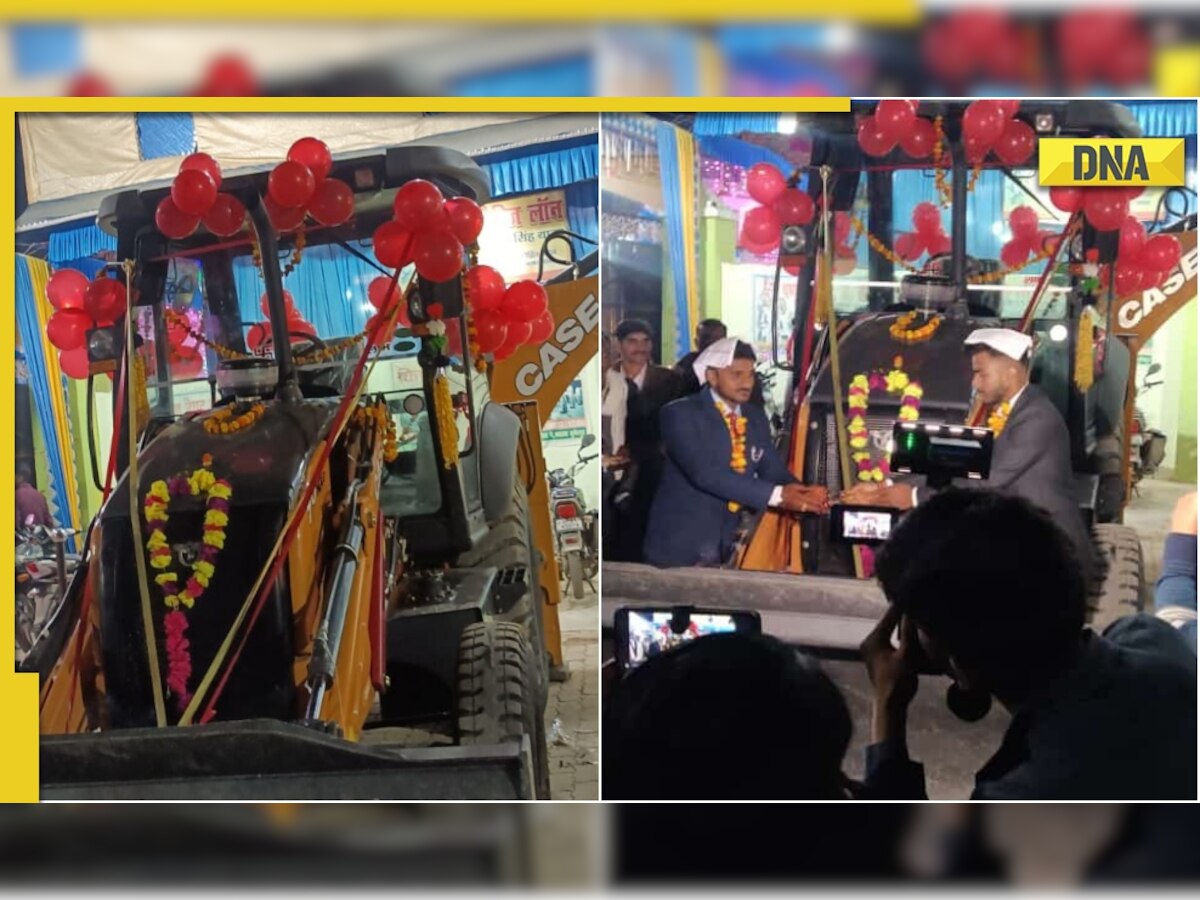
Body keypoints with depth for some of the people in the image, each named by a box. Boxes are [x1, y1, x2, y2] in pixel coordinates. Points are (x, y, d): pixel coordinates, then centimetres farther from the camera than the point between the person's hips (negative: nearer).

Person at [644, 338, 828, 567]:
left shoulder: (756, 418, 9)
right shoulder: (681, 413, -13)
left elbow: (773, 471, 0)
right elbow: (705, 473, -25)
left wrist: (801, 493, -23)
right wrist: (777, 495, -30)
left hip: (729, 545, 6)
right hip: (680, 543, -6)